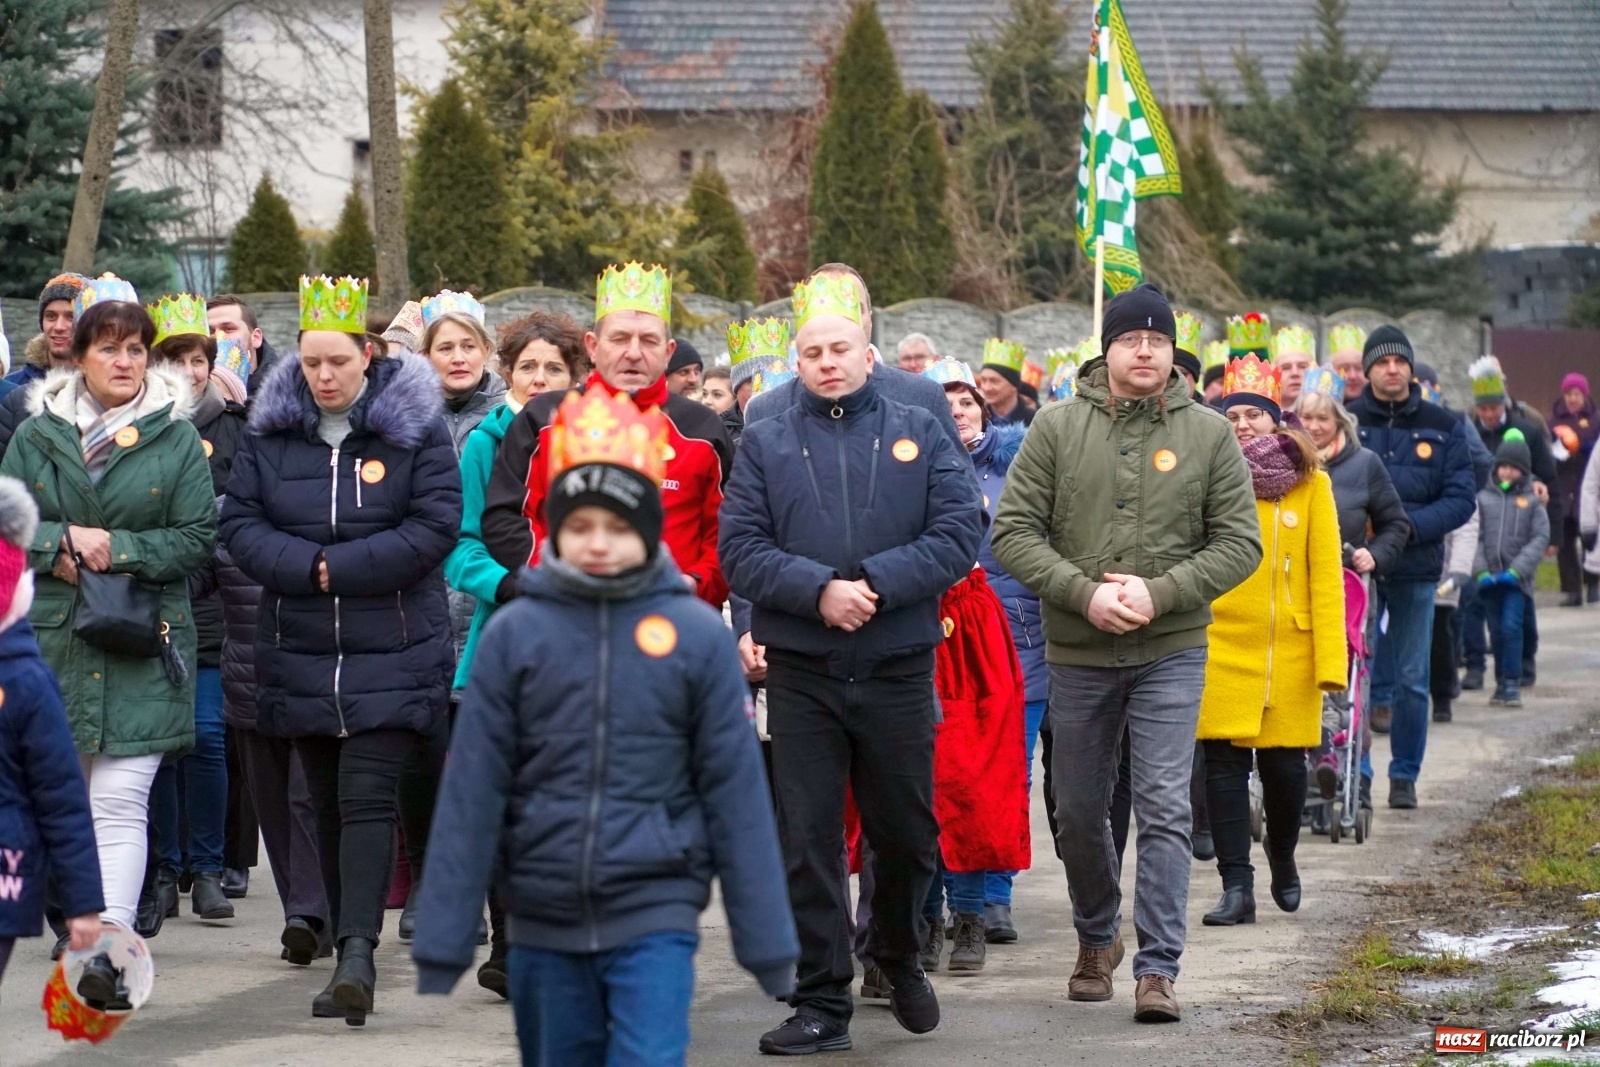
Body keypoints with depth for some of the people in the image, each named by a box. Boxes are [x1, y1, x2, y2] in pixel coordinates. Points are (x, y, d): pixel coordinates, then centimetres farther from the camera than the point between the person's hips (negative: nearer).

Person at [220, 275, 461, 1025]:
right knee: (326, 802, 9)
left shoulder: (414, 424, -4)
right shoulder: (271, 429, 6)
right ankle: (349, 948, 18)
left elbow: (435, 525, -11)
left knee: (367, 796, -14)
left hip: (393, 651, -4)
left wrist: (342, 567, -16)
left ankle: (358, 952, -22)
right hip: (300, 649, 4)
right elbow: (240, 525, 3)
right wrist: (306, 566, -15)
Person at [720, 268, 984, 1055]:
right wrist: (818, 591, -18)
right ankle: (822, 1001, 7)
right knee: (807, 840, 0)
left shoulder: (918, 436, 6)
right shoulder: (766, 443, 6)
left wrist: (876, 582, -17)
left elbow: (960, 533, -4)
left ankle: (899, 959, 36)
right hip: (800, 673, 0)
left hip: (898, 671, 0)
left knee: (906, 832, 10)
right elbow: (740, 548, -3)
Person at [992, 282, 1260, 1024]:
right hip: (1077, 654, 2)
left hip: (1171, 651, -1)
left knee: (1165, 810, -9)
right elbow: (1013, 531, -4)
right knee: (1079, 813, 13)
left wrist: (1159, 593, -16)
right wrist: (1085, 593, -17)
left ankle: (1158, 968, -7)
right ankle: (1096, 941, 36)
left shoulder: (1208, 434, -1)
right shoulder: (1057, 428, -1)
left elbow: (1239, 543, -2)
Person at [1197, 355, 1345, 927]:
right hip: (1222, 649, 0)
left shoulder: (1310, 484, 2)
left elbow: (1326, 576, -1)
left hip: (1289, 652, 1)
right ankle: (1236, 886, 1)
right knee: (1225, 764, -3)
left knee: (1285, 767, 7)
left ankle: (1283, 858, 34)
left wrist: (1331, 659, -7)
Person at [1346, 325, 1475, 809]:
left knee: (1411, 678, 6)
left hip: (1416, 567, 1)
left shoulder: (1443, 428, 6)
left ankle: (1405, 775, 16)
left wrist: (1410, 525, -14)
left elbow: (1461, 499, 2)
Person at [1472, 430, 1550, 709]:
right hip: (1489, 578, 2)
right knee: (1497, 632, 7)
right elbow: (1473, 537, 5)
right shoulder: (1484, 498, 7)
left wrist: (1516, 570, -11)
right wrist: (1481, 571, -8)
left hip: (1517, 579, -2)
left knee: (1511, 626, -13)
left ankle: (1512, 685, -9)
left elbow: (1540, 538, -1)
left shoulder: (1531, 501, 4)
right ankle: (1501, 684, 18)